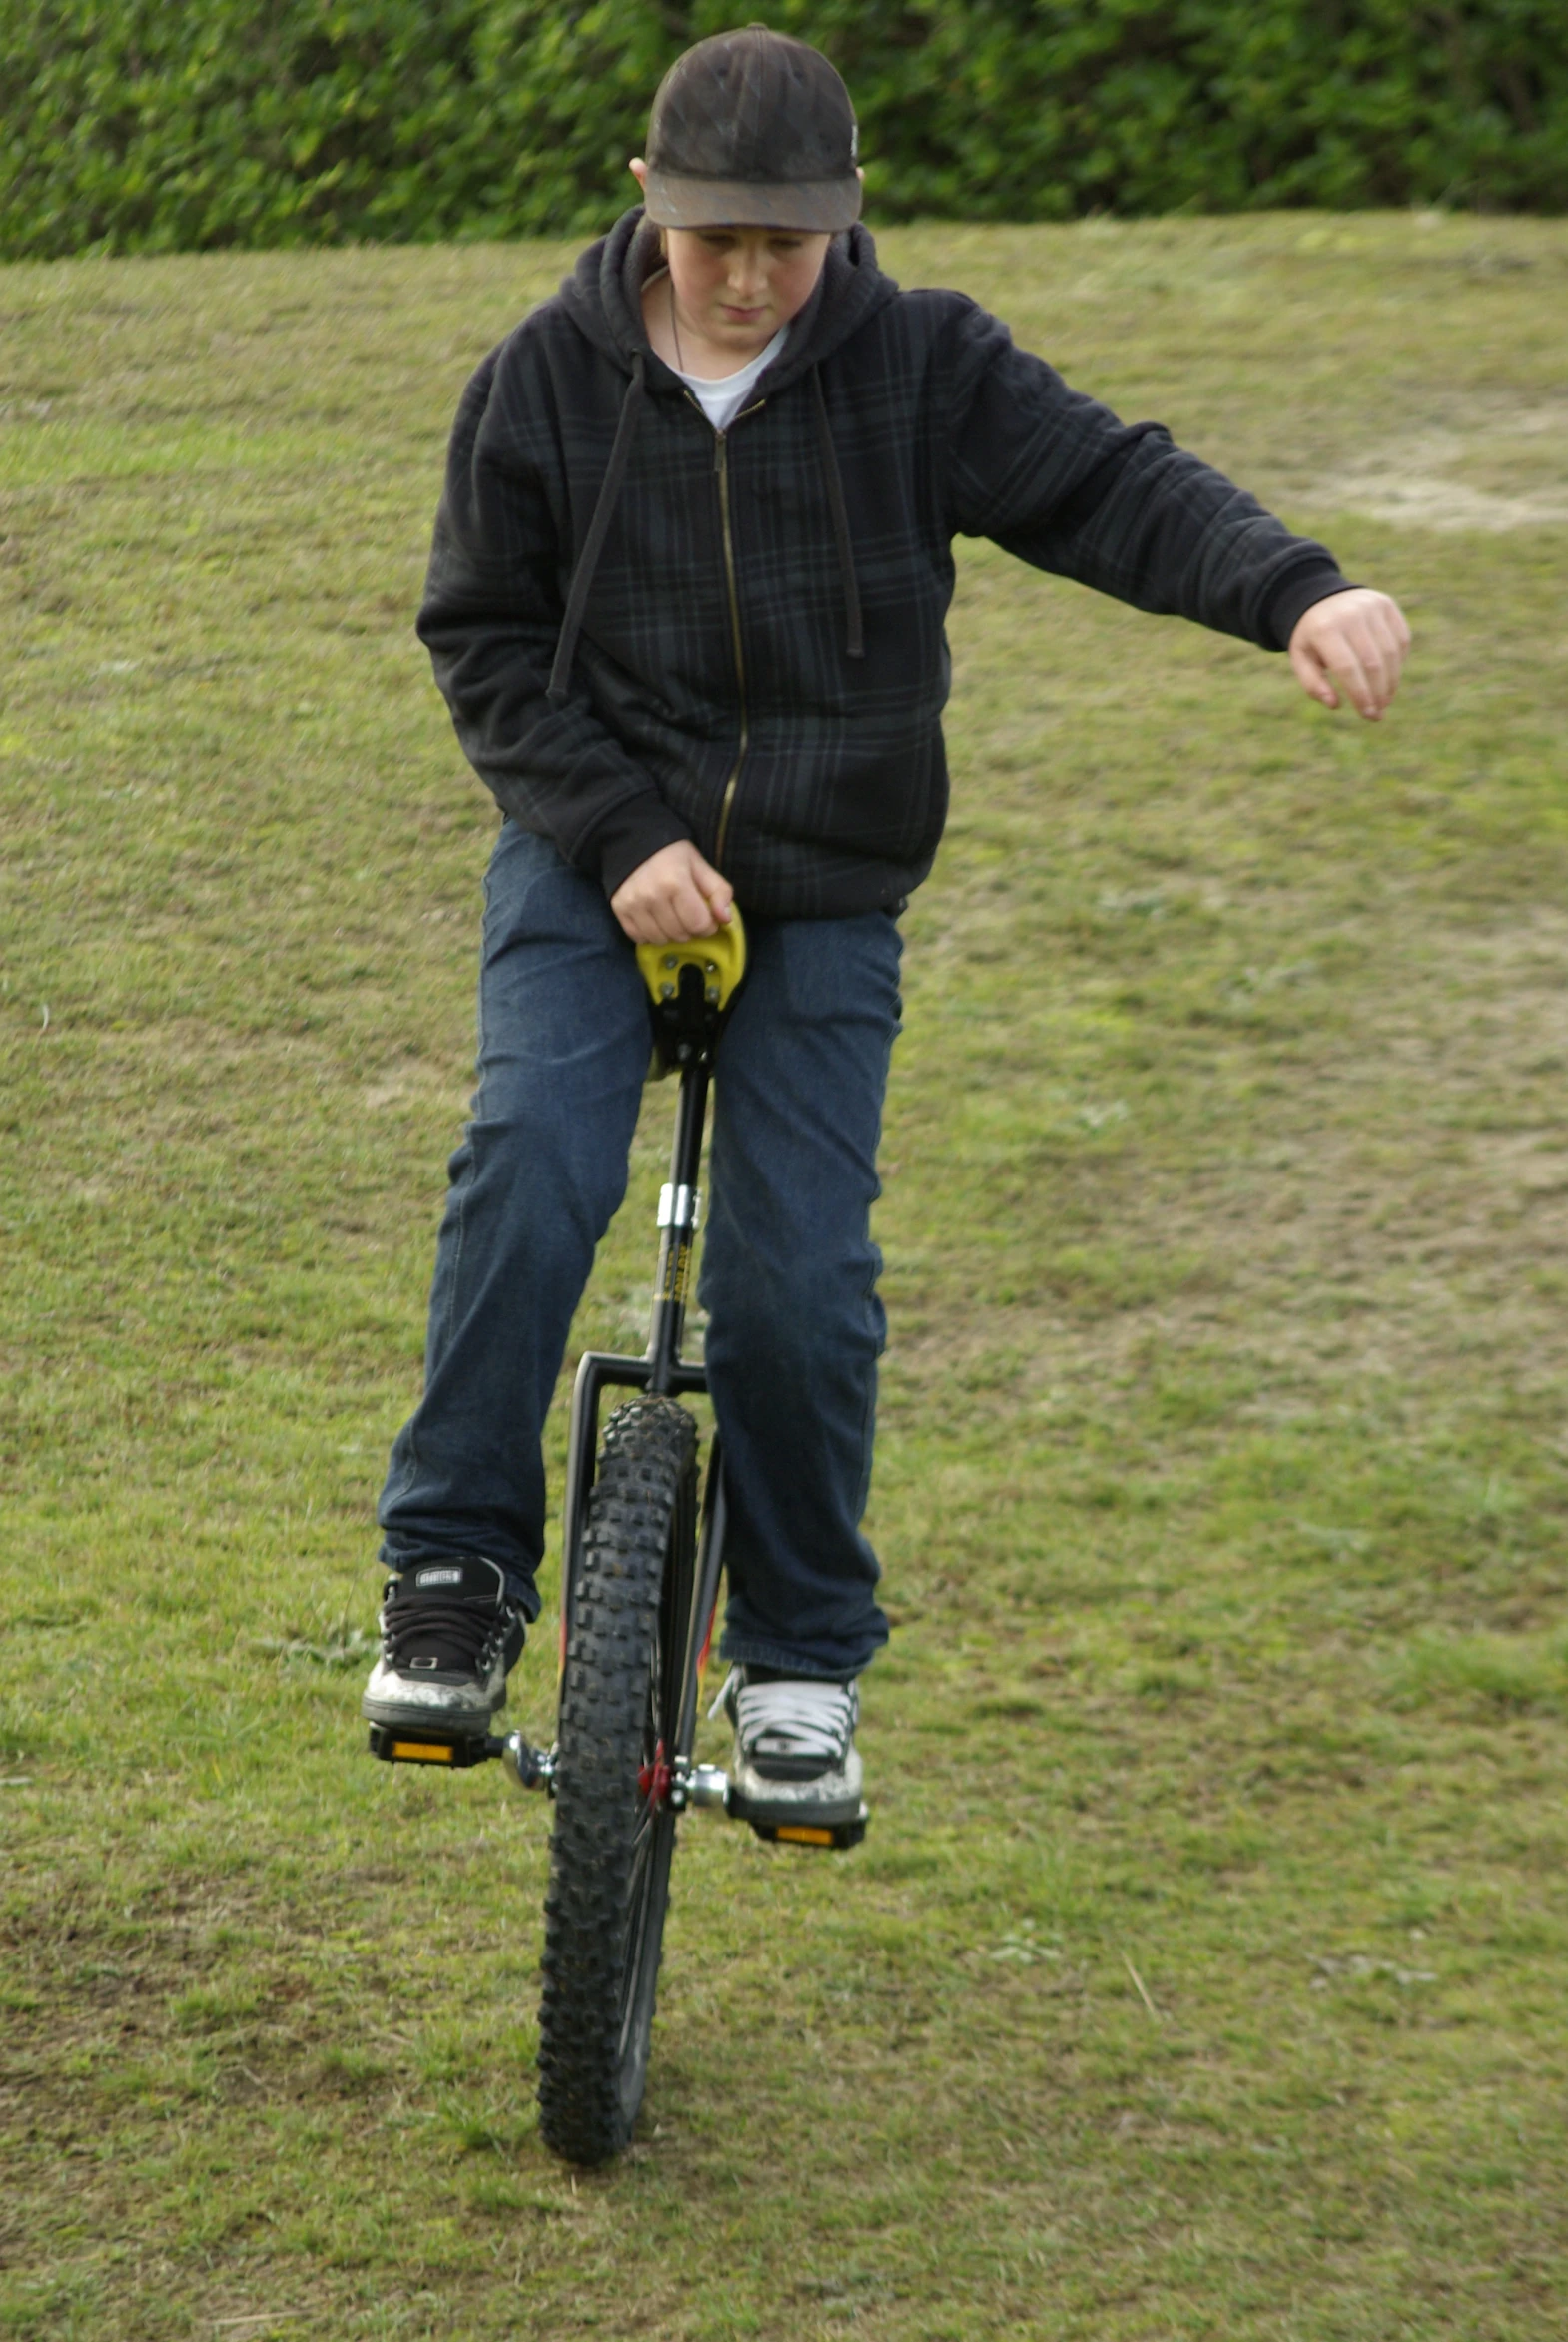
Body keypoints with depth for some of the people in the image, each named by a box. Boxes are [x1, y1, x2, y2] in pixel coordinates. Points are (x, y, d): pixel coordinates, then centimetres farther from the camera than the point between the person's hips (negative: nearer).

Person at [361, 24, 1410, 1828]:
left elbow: (1108, 488, -14)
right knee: (531, 1166, -24)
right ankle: (455, 1573, -10)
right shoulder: (545, 381, -5)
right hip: (595, 866, 0)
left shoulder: (921, 366, -6)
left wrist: (1298, 593, -33)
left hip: (825, 897, 0)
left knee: (798, 1276, -8)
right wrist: (621, 838, -13)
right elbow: (485, 639, -1)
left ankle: (800, 1655, 12)